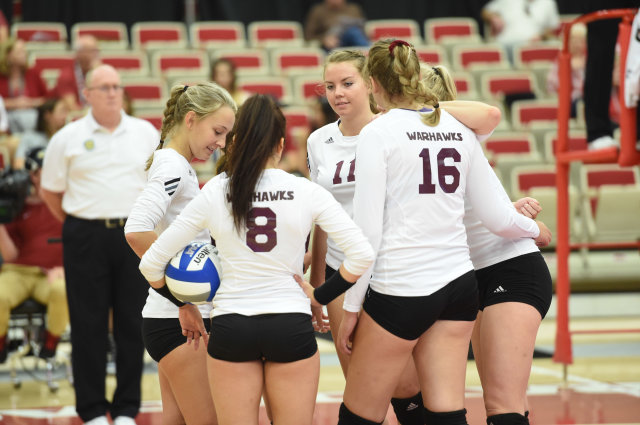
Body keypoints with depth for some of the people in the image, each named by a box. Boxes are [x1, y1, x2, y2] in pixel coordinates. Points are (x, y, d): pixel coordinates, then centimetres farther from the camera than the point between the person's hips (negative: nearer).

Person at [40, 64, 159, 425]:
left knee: (133, 323, 3)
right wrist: (78, 225, 6)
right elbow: (50, 191, 8)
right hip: (86, 238, -1)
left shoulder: (146, 134, 6)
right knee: (88, 325, 0)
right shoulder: (68, 138, 1)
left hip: (134, 235, 2)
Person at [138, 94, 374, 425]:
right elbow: (362, 254, -6)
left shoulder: (214, 194, -2)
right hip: (291, 326, 0)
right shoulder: (307, 192, -3)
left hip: (230, 326, 0)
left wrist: (184, 305, 17)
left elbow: (151, 264, 1)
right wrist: (320, 297, 6)